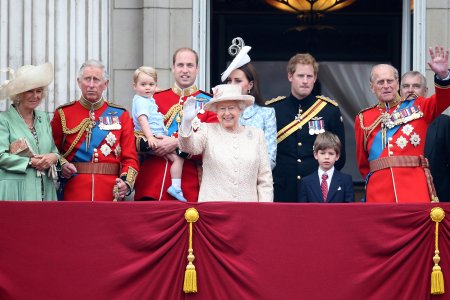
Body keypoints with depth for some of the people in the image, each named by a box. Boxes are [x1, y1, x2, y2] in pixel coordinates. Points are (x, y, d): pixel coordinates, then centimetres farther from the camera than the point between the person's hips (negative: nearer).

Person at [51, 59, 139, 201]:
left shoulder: (120, 115, 7)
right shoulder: (63, 114, 6)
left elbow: (130, 158, 4)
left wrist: (126, 183, -14)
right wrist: (61, 165, -10)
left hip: (111, 195, 1)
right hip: (74, 194, -1)